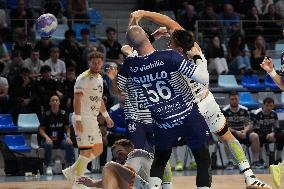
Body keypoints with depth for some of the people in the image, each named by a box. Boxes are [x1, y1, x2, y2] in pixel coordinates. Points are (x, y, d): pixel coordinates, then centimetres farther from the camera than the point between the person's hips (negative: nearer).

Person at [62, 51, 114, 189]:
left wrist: (106, 116, 23)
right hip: (83, 119, -9)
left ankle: (72, 171, 20)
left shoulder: (99, 78, 15)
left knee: (98, 149, 13)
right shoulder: (83, 78, -13)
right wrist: (78, 120, -25)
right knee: (86, 151, -10)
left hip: (92, 119, 9)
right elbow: (77, 99, -19)